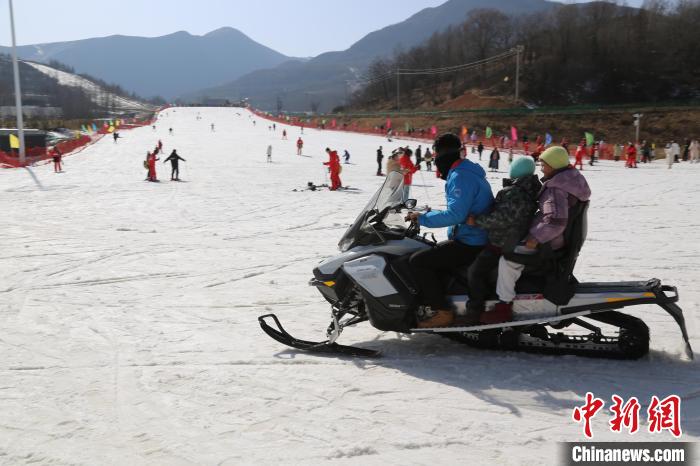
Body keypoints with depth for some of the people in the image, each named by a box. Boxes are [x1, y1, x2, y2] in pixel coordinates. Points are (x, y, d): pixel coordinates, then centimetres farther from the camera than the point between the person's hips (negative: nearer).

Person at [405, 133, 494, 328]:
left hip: (469, 244, -11)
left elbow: (455, 215, -27)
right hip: (476, 239, 11)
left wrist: (423, 218, -17)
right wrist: (431, 214, 20)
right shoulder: (468, 171, 15)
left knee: (418, 261, -14)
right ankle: (432, 303, 17)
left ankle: (441, 311, -13)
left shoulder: (461, 177, -18)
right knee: (428, 255, 19)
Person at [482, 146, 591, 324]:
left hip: (549, 242, -11)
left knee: (508, 259, -22)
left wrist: (536, 238, -25)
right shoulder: (568, 180, 10)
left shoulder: (556, 190, -22)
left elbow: (555, 222, -31)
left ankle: (504, 308, -19)